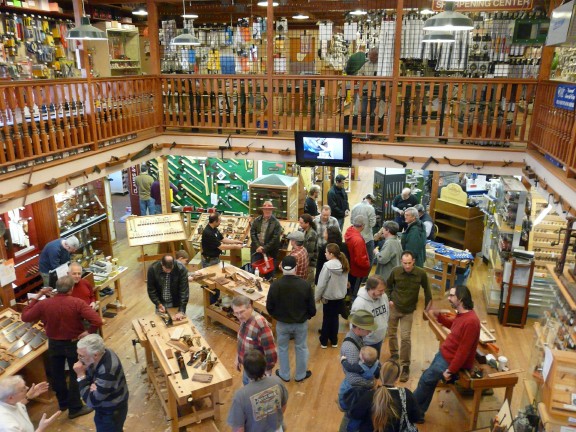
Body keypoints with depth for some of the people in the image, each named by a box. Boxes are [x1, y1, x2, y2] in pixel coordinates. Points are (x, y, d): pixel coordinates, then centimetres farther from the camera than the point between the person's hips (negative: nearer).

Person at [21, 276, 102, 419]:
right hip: (74, 343, -3)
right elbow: (97, 321, -32)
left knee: (57, 374, 23)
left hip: (54, 344, 4)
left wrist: (37, 297, 2)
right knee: (76, 375, 12)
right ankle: (75, 408, 22)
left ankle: (63, 403, 41)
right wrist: (88, 332, -14)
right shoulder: (77, 303, -23)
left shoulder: (43, 304, -15)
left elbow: (25, 317, 2)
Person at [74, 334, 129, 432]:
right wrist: (92, 385, -23)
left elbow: (92, 401, -31)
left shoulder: (108, 371, -38)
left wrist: (80, 375, -31)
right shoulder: (99, 356, -13)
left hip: (112, 412, -8)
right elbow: (89, 377, 1)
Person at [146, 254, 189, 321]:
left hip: (176, 303, -1)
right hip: (161, 303, 1)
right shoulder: (152, 269, -21)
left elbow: (184, 291, -23)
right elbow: (151, 290, -9)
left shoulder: (181, 269, -26)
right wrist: (158, 304, -17)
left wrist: (181, 311, -27)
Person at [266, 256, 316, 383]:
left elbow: (269, 307, -8)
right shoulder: (305, 285, -21)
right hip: (301, 324, 0)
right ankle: (300, 375, 36)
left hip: (282, 323, 0)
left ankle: (284, 375, 37)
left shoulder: (275, 285, -20)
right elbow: (312, 309, -10)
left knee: (282, 349, 21)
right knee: (301, 348, 21)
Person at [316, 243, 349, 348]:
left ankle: (324, 341, 24)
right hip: (340, 296, 5)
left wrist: (317, 296, -5)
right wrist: (342, 291, 16)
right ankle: (334, 341, 28)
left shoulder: (327, 266, -23)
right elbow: (345, 281, 5)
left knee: (326, 319, 11)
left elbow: (321, 283, -17)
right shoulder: (344, 265, -5)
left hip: (329, 297, -5)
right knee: (335, 318, 18)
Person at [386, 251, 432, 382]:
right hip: (394, 307, 2)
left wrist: (427, 306, 4)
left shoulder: (421, 274, -18)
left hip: (408, 310, -2)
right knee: (391, 333, 15)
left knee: (406, 338, -6)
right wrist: (389, 299, -3)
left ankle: (405, 367, 7)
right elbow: (388, 285, 5)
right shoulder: (396, 271, -15)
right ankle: (394, 354, 40)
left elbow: (426, 289, 0)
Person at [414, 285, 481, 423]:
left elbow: (463, 351, -28)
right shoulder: (461, 314, 0)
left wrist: (450, 371, -22)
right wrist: (438, 316, 9)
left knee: (426, 379, 3)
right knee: (429, 380, 12)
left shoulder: (470, 321, -31)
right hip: (444, 353, 9)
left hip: (451, 360, -9)